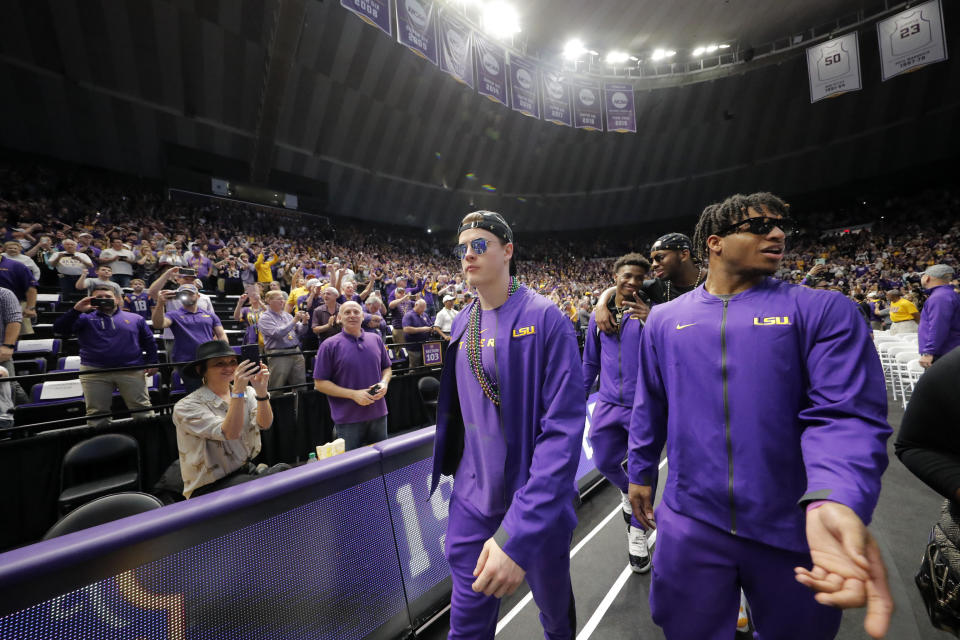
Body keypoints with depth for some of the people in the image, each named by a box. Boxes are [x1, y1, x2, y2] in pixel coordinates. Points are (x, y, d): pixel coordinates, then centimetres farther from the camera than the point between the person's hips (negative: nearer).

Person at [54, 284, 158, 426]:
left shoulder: (135, 318, 12)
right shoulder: (85, 318, 11)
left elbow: (149, 341, 13)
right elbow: (60, 328, -3)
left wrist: (152, 362, 4)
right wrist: (76, 310, -13)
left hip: (132, 371, 0)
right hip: (94, 372, 1)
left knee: (142, 409, 2)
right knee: (97, 414, 7)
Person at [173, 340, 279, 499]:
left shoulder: (247, 392, 3)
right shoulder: (186, 407, -10)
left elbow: (265, 424, -15)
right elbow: (230, 433, -24)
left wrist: (261, 391, -31)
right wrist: (238, 391, -34)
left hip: (247, 471, 5)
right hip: (209, 487, -5)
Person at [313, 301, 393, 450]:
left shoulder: (376, 339, 6)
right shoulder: (329, 345, -7)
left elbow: (387, 368, 16)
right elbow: (320, 383, -8)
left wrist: (384, 383, -7)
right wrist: (353, 394, -16)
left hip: (379, 415, 4)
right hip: (348, 420, -4)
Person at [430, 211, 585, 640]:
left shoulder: (545, 319, -17)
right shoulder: (461, 324, 1)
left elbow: (563, 427, -24)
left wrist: (519, 534, -30)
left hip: (536, 498, -3)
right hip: (472, 495, 3)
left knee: (554, 604, 25)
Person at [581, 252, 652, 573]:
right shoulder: (598, 316, 7)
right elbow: (590, 362, 13)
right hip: (608, 405, 3)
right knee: (604, 462, 13)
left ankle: (637, 536, 29)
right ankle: (627, 492, 48)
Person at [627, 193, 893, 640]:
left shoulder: (824, 310, -5)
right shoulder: (665, 319, 2)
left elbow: (844, 414, -15)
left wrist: (835, 499, -32)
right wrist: (640, 472, 13)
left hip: (793, 527, 0)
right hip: (691, 521, 1)